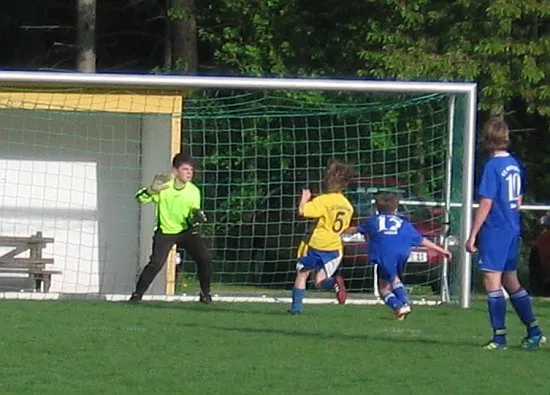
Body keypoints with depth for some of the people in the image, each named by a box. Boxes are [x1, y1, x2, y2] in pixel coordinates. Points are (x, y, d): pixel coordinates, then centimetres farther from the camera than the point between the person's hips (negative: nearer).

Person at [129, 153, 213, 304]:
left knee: (205, 259, -11)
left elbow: (193, 218, 0)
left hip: (187, 230, 3)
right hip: (165, 231, -2)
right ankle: (137, 294, -5)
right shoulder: (164, 185, -13)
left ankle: (205, 294, 8)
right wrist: (152, 189, -31)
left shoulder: (194, 191, -6)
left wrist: (196, 217, -24)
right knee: (156, 263, -20)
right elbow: (140, 198, -13)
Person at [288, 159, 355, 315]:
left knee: (302, 274, 15)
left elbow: (302, 211, -21)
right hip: (334, 246, 5)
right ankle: (335, 282, -27)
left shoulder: (323, 200, -12)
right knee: (320, 281, 7)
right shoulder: (348, 206, 9)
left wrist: (304, 199, -3)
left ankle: (296, 306, 12)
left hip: (316, 243, -5)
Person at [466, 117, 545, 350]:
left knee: (492, 282, -4)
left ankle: (499, 337, -4)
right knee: (511, 282, 16)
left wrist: (472, 235, -13)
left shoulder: (493, 165, -14)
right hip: (513, 230, 8)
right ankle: (534, 332, 18)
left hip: (494, 231, -8)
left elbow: (486, 203, -17)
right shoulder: (515, 164, 10)